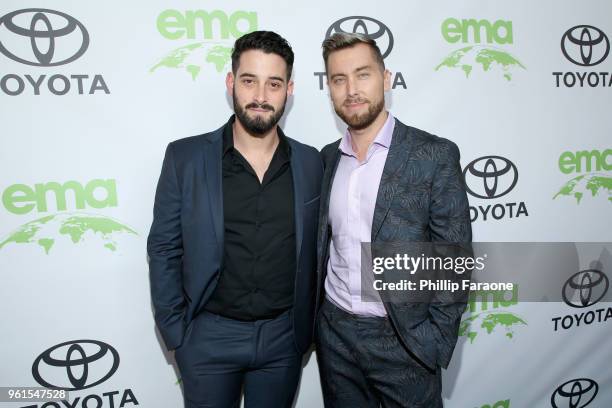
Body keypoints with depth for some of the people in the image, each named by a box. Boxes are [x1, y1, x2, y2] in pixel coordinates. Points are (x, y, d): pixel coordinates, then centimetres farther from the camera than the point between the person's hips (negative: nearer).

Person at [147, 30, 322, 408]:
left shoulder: (310, 163, -2)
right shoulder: (185, 157, -8)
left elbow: (314, 252, 5)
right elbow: (164, 248, -3)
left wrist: (309, 327, 6)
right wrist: (175, 330, -4)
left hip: (283, 335, 2)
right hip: (209, 335, -1)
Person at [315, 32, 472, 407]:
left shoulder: (435, 155, -10)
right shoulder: (327, 159, 4)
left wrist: (435, 342, -13)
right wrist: (310, 318, 8)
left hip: (403, 338, -4)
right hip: (334, 332, 4)